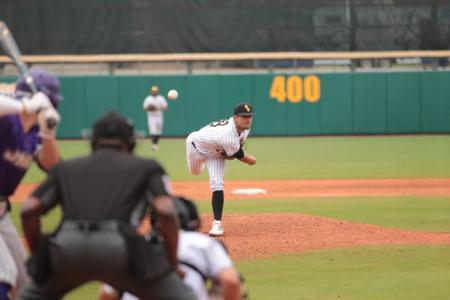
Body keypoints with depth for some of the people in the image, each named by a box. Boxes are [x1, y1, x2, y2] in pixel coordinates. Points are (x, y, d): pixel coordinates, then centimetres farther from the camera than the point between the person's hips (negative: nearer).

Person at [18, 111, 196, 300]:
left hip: (65, 245, 3)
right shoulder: (146, 166, 24)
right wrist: (172, 265, 13)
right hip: (119, 248, -2)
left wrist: (38, 256, 25)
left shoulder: (65, 168, 29)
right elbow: (166, 211, 6)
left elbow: (28, 210, 15)